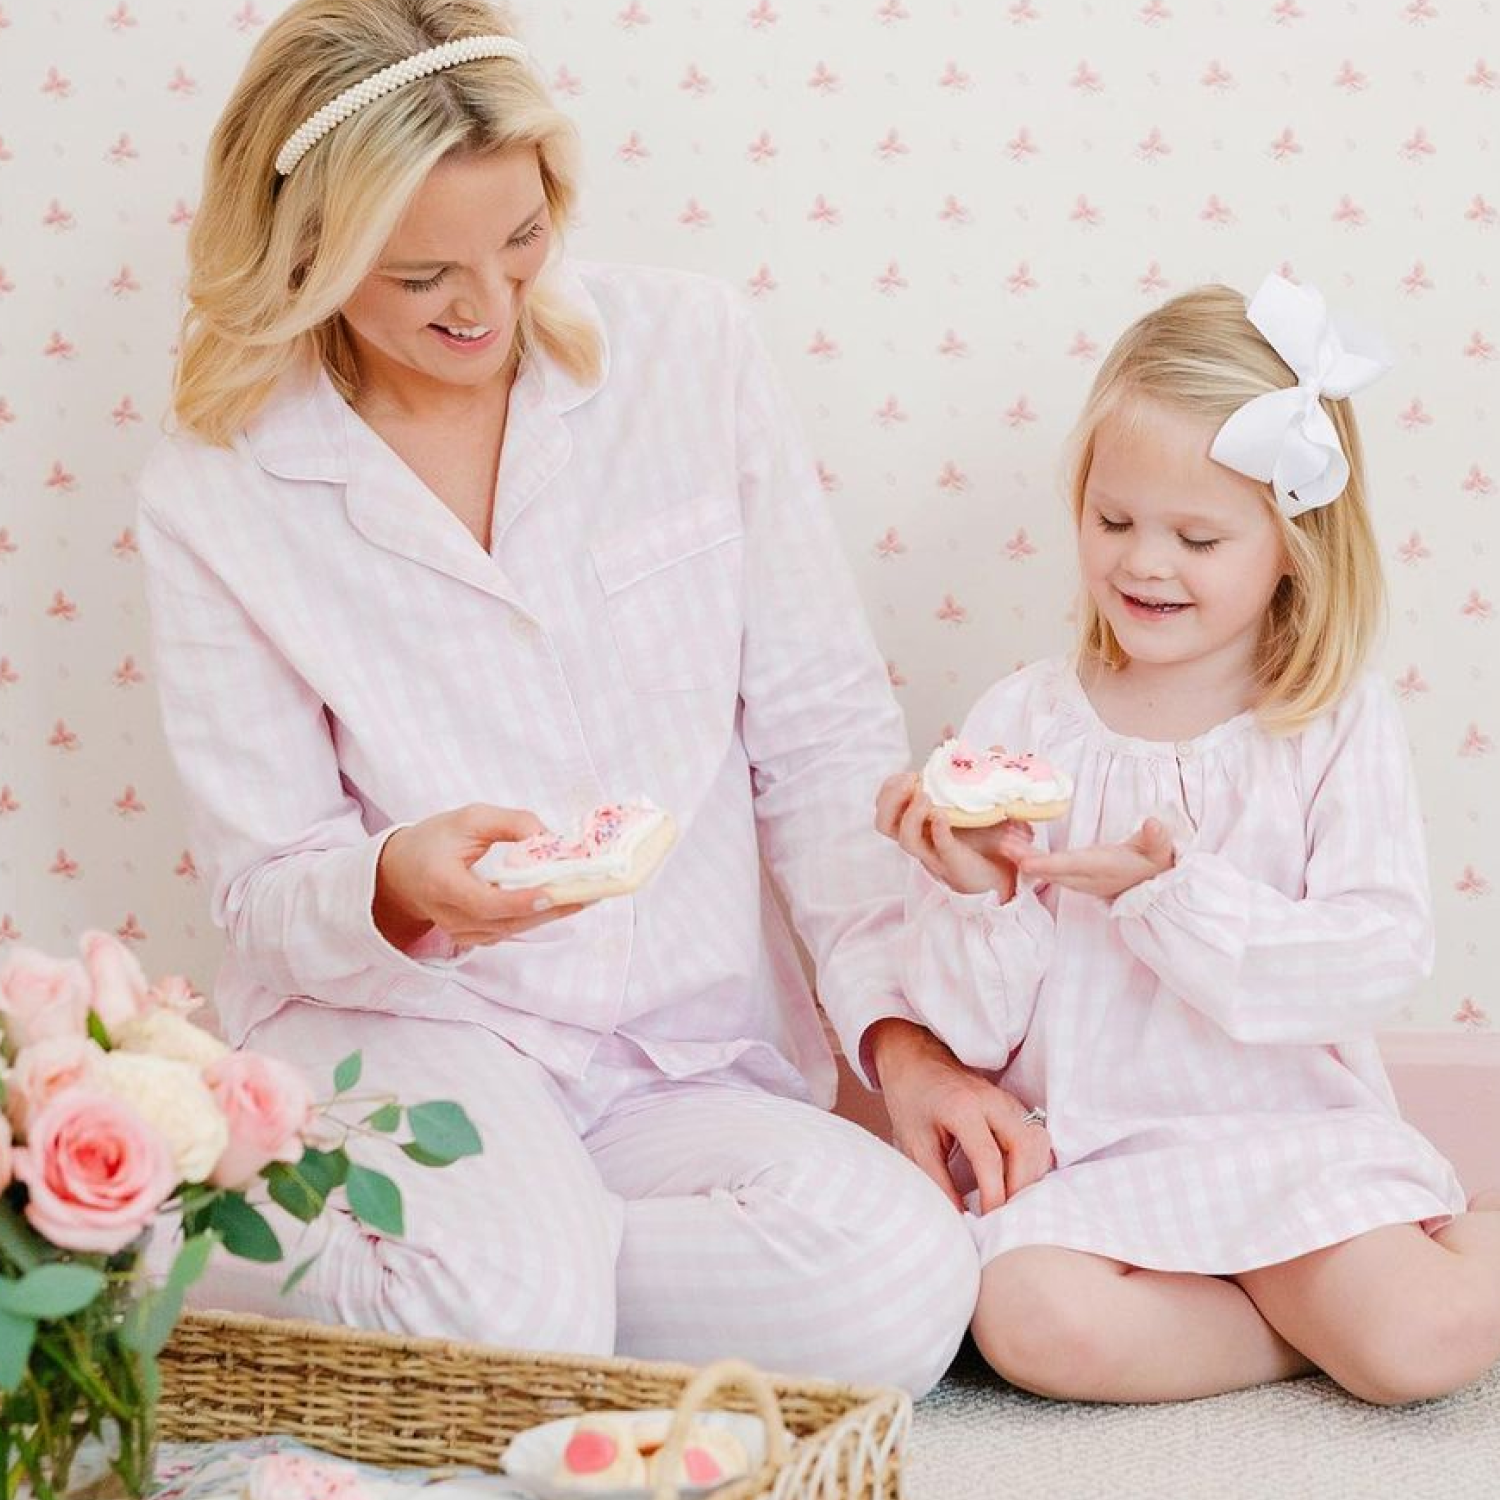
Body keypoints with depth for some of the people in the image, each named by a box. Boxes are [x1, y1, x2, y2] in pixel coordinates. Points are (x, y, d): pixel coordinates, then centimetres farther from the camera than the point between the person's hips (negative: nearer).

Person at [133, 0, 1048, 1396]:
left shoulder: (687, 348, -1)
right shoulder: (216, 494, -4)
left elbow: (826, 737, 2)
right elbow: (265, 897, -1)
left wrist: (901, 1020, -9)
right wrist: (394, 893, -25)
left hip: (694, 1058, 3)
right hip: (400, 1031, -3)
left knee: (906, 1286, -26)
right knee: (509, 1311, -34)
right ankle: (215, 1241, -1)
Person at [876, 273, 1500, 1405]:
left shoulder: (1340, 726, -1)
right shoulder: (1021, 723, 1)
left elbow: (1377, 961, -13)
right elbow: (973, 1033, 1)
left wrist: (1172, 893, -20)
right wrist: (976, 899, -20)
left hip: (1296, 1137, 0)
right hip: (1085, 1152, 1)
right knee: (1036, 1320, -30)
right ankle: (1313, 1318, -4)